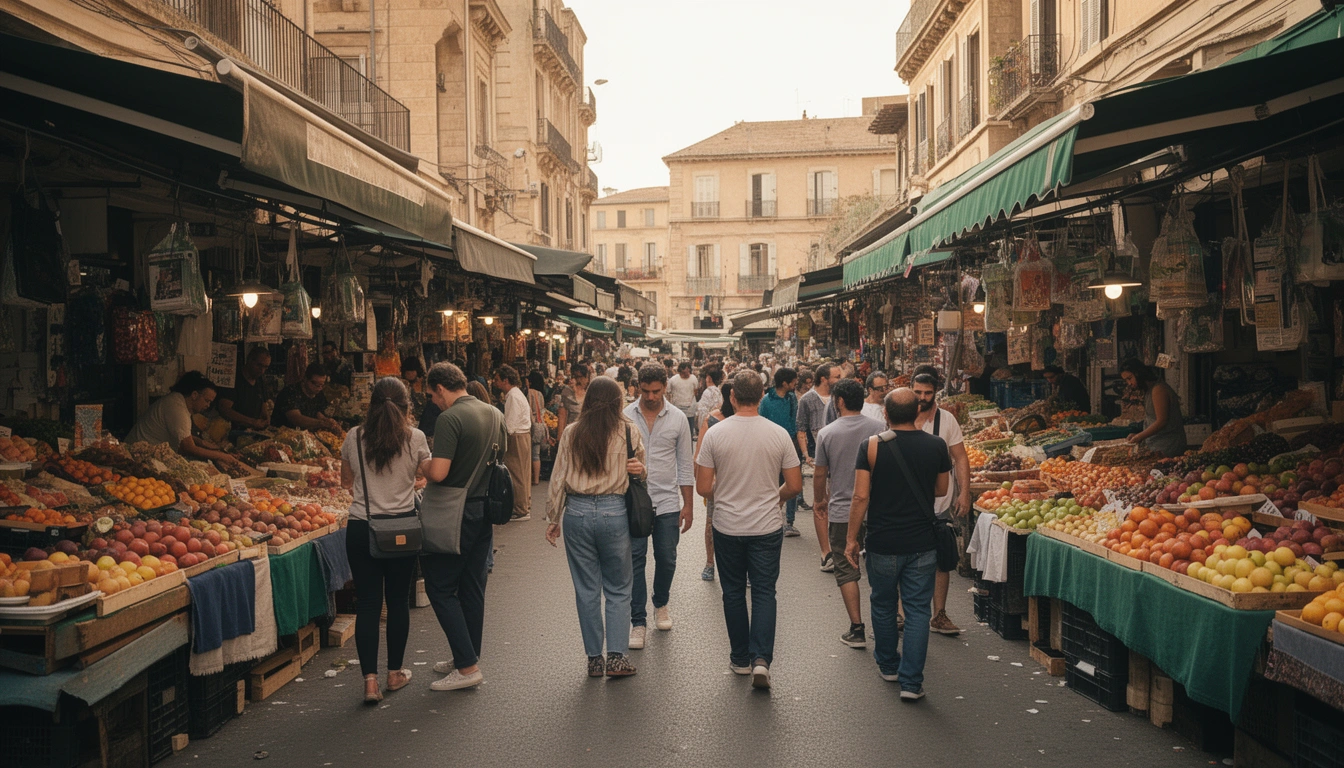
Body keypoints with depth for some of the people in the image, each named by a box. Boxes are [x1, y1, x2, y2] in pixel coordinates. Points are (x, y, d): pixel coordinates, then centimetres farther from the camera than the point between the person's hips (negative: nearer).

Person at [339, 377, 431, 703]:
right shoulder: (414, 438, -6)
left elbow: (346, 481, 13)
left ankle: (370, 680, -1)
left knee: (367, 602, 4)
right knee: (398, 600, 13)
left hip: (361, 528, 1)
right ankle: (395, 672, 25)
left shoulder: (354, 437, -1)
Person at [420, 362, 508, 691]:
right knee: (472, 587, 15)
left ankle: (467, 666, -1)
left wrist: (423, 466, -3)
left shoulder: (450, 419, -17)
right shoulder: (494, 414, 8)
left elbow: (438, 473, -23)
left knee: (440, 588, 1)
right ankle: (468, 659, 24)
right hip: (485, 510, 8)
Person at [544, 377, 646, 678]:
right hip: (614, 511, -1)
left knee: (586, 590, 10)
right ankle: (616, 656, 4)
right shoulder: (629, 431, -2)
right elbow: (640, 468, 10)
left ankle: (594, 659, 16)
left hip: (577, 512, 1)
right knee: (618, 588, 10)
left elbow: (558, 479, 2)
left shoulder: (571, 434, 1)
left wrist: (553, 519, 10)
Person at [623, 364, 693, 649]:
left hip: (667, 501, 1)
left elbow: (684, 465, 6)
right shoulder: (625, 417, -2)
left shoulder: (677, 419, 1)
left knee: (666, 559, 10)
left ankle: (661, 604, 36)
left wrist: (688, 505, 3)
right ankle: (638, 622, 6)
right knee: (635, 560, -2)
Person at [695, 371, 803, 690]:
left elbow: (703, 487, -7)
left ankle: (741, 659, 22)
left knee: (734, 592, 14)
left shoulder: (715, 434, -10)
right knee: (764, 592, 7)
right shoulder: (779, 434, -7)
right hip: (767, 527, 0)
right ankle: (761, 659, -6)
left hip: (727, 528, 0)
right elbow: (795, 486, -2)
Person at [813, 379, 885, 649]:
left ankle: (857, 630, 6)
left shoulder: (827, 433, -6)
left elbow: (820, 474, 1)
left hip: (841, 512, -1)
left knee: (846, 571, 7)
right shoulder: (880, 428, -5)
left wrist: (819, 500, 19)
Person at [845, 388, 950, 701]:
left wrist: (851, 538, -3)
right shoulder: (936, 446, -4)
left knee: (883, 605, 18)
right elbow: (941, 490, 9)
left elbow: (861, 496, -12)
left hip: (882, 543, -1)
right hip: (923, 543, 1)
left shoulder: (873, 446, -11)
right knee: (917, 610, 6)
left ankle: (888, 666, 34)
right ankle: (911, 682, 4)